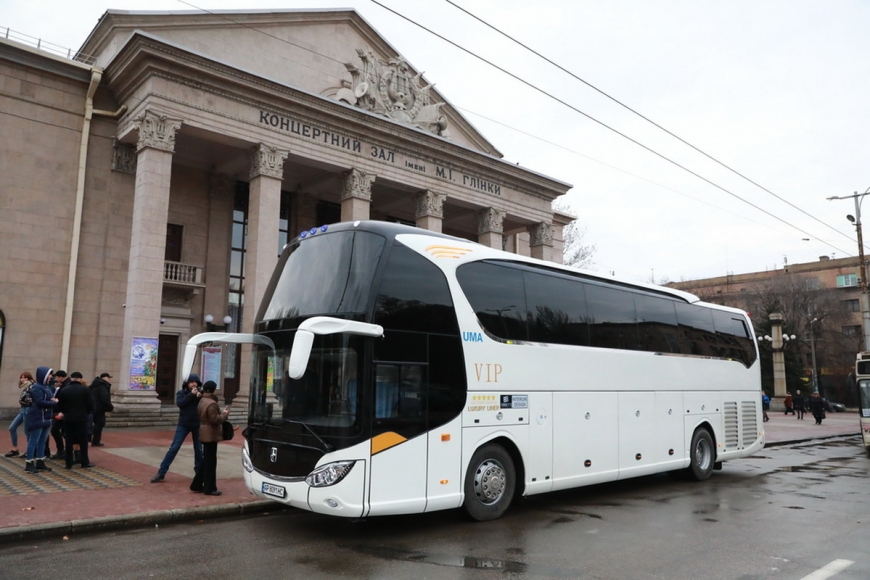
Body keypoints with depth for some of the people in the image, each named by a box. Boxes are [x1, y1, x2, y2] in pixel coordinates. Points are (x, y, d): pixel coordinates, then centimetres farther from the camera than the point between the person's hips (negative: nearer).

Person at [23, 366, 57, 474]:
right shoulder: (36, 387, -13)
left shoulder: (47, 387, 14)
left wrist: (53, 400, -7)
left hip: (46, 418, 9)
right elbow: (40, 402, -22)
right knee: (33, 441, -3)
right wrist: (54, 403, -12)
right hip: (37, 419, -9)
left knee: (42, 441, 11)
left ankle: (40, 462, 17)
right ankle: (29, 464, 2)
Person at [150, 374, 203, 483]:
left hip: (197, 425, 1)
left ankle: (199, 472, 22)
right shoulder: (181, 393, -1)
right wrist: (192, 395, -22)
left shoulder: (200, 393, 1)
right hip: (183, 425, -1)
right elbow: (180, 404, -20)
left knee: (199, 450, 8)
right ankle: (161, 473, 0)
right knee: (173, 448, -4)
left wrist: (200, 397, -22)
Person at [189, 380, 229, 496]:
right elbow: (215, 420, -24)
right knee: (211, 462, -2)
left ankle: (197, 485, 23)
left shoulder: (202, 401, 11)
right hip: (211, 434, -10)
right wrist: (224, 414, -10)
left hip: (205, 434, 10)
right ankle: (209, 488, 5)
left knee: (206, 461, 18)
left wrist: (221, 412, 8)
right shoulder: (211, 403, -21)